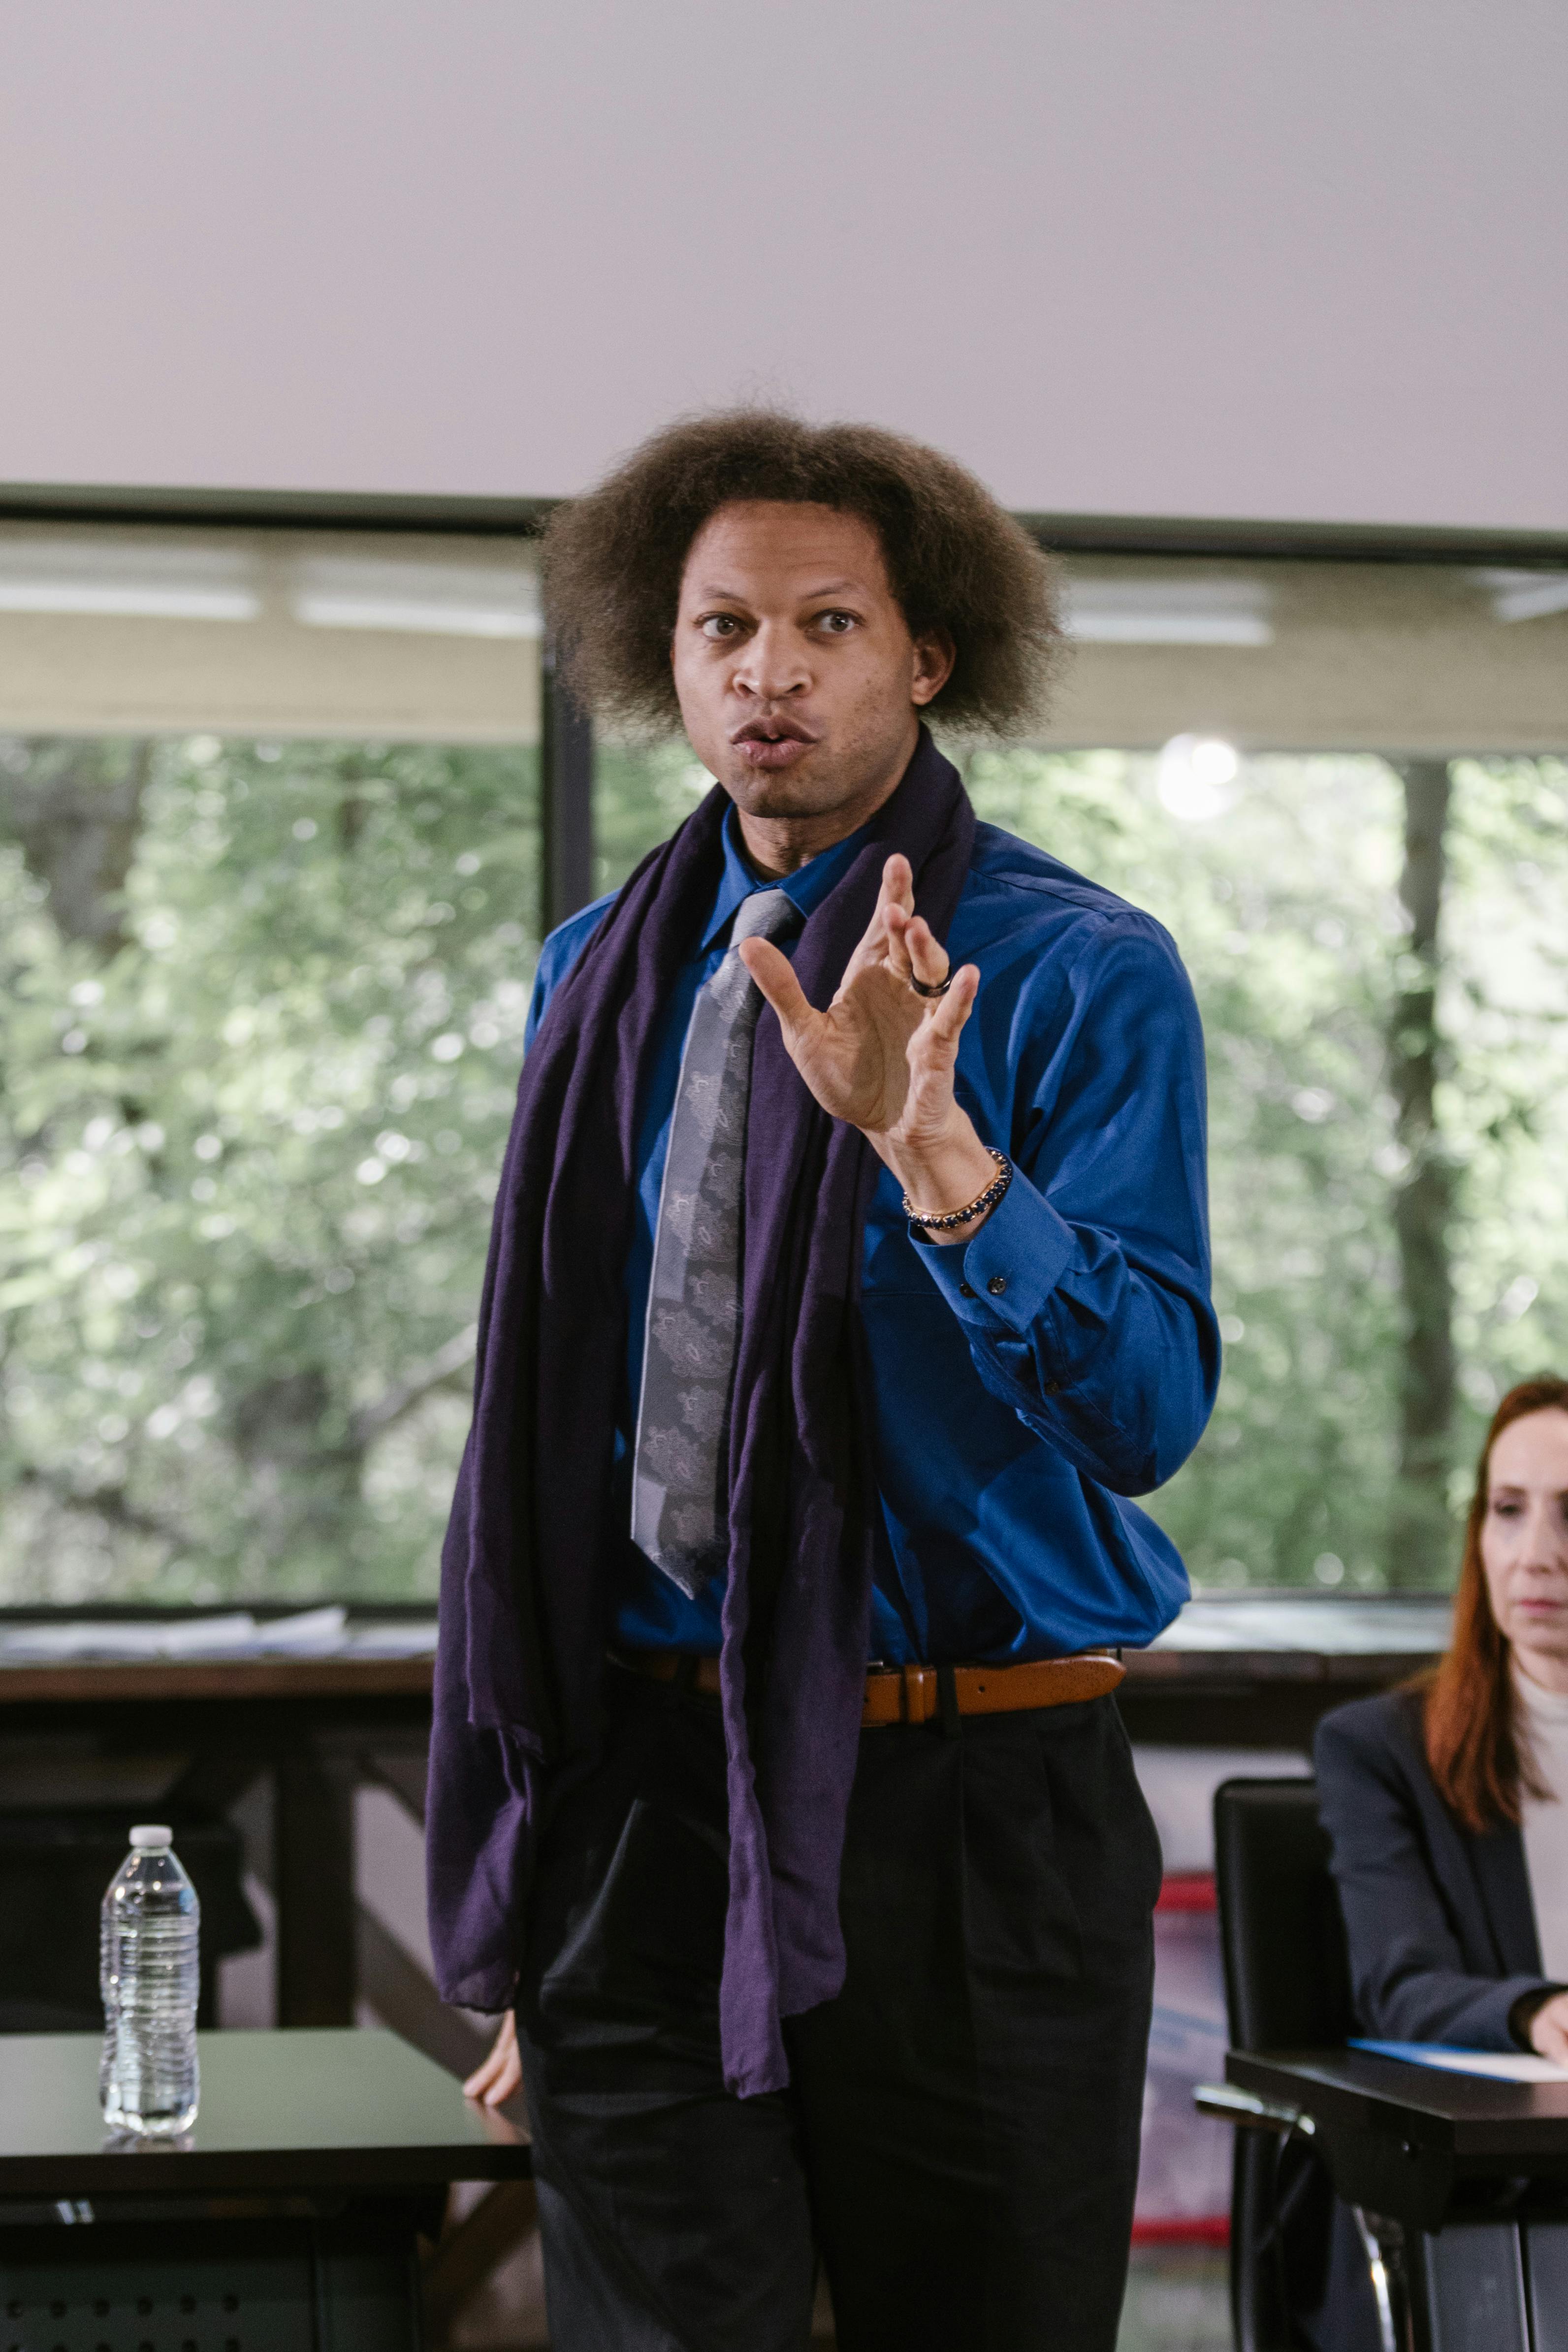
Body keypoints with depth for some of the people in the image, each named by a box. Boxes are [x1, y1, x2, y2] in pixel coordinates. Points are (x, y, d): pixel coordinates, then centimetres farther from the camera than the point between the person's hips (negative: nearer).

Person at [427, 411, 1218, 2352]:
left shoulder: (1082, 975, -5)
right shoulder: (600, 980, 11)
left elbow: (1151, 1411, -15)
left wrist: (933, 1148, -30)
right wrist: (519, 1895, 17)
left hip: (975, 1806, -3)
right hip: (649, 1789, 3)